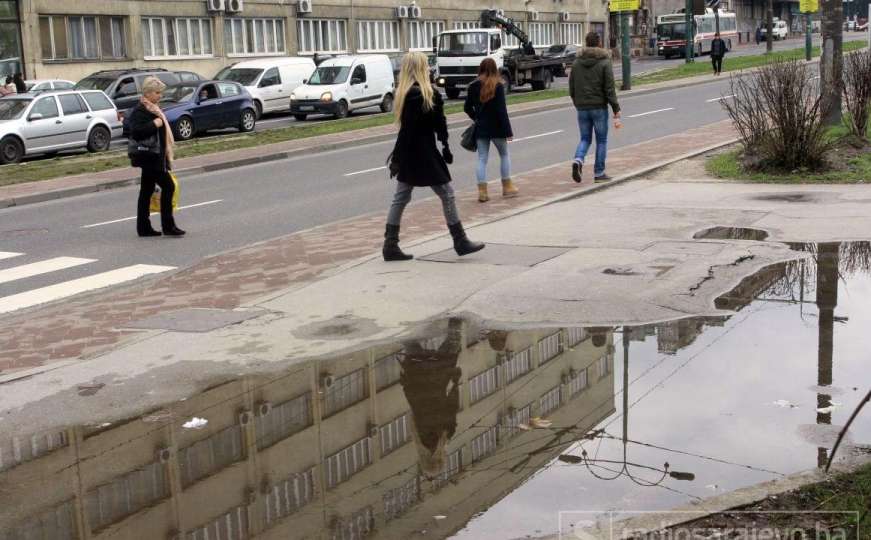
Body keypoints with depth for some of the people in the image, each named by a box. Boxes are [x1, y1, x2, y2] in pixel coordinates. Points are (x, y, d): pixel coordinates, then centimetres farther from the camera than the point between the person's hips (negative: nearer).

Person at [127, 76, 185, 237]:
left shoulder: (152, 109, 18)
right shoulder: (139, 110, -13)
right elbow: (136, 132, -25)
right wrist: (154, 124, -22)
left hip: (153, 156, 10)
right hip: (148, 156, -10)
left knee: (147, 191, 10)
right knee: (168, 186, -11)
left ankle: (144, 228, 13)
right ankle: (168, 226, -8)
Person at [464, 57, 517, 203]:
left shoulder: (473, 86, 0)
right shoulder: (498, 86, -11)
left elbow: (468, 108, 6)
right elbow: (502, 110, -15)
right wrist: (508, 131, -12)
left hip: (481, 128, 3)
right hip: (496, 127, -3)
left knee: (482, 159, 6)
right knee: (504, 155, 16)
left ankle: (482, 191, -1)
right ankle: (507, 187, 20)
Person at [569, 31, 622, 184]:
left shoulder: (576, 63, 4)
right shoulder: (604, 62, -8)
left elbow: (571, 89, 7)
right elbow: (610, 89, -12)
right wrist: (616, 111, -10)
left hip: (582, 108, 3)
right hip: (599, 108, -3)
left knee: (585, 138, 14)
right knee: (601, 140, 8)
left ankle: (578, 160, -14)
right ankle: (599, 172, 10)